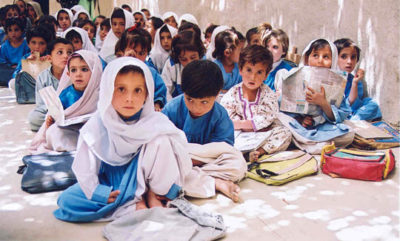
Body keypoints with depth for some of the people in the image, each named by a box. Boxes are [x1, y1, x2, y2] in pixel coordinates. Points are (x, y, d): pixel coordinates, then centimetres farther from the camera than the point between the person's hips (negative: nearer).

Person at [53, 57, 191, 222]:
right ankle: (134, 206, -24)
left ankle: (152, 195, -10)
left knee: (161, 140, -25)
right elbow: (84, 170, -8)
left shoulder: (156, 123, -14)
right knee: (66, 200, -22)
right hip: (110, 182, 2)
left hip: (142, 178, -1)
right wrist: (101, 193, -20)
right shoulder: (95, 127, -13)